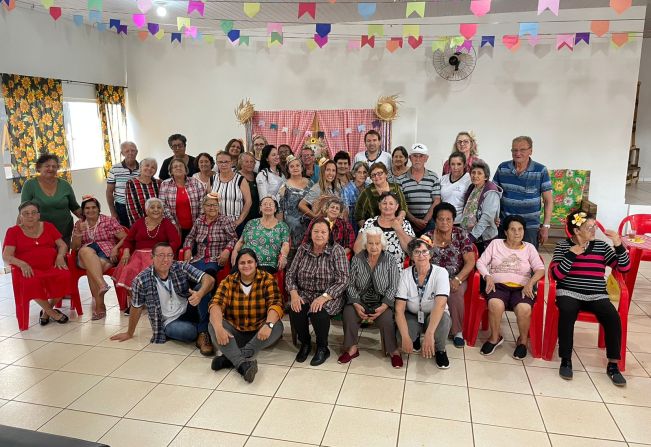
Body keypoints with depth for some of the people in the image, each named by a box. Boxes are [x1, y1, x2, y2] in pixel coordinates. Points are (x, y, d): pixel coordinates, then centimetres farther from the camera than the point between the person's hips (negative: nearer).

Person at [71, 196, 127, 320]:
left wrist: (116, 248, -15)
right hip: (85, 257, 2)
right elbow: (73, 247, 9)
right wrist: (79, 232, -7)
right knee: (86, 251, -35)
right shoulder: (79, 224, 17)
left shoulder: (109, 221, 9)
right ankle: (102, 284, -48)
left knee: (91, 268, -34)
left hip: (107, 254, -2)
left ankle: (99, 306, -30)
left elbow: (125, 238, 2)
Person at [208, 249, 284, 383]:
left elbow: (275, 304, -16)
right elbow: (216, 304, -15)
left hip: (259, 333, -1)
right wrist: (218, 328, -34)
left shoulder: (267, 279, -4)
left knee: (277, 326, -29)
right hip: (234, 333, 1)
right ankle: (242, 364, -40)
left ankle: (230, 358, -29)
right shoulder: (228, 281, 0)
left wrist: (268, 325, -36)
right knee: (213, 324, -24)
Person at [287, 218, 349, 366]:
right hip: (304, 294, 3)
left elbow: (342, 280, -15)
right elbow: (290, 275, 5)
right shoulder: (303, 249, 3)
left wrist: (323, 297, -27)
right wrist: (294, 294, -14)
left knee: (318, 313, -32)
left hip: (329, 296, -3)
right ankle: (305, 343, 4)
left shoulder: (336, 250, -9)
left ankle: (322, 348, -2)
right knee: (295, 311, -27)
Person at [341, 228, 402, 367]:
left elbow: (393, 287, -6)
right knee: (348, 314, -27)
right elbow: (351, 284, -1)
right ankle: (352, 348, -8)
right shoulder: (357, 259, 1)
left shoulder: (390, 261, -2)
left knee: (386, 319, -30)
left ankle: (394, 351, -7)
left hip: (381, 302, -1)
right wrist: (356, 305, -15)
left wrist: (383, 307, -20)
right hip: (360, 300, 2)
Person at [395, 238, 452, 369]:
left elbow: (440, 305, -34)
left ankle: (440, 350, -2)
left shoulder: (440, 272, -20)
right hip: (412, 316, 1)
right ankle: (415, 338, 11)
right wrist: (405, 337, -31)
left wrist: (429, 334, -46)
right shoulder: (405, 274, -14)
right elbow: (399, 309, -18)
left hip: (434, 316, -1)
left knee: (444, 318, -35)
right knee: (400, 337, -29)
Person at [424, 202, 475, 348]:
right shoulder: (428, 237, 5)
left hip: (457, 278, -1)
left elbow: (470, 261, -5)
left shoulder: (461, 234, 1)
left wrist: (457, 279, -17)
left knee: (455, 293, -33)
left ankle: (458, 331, -11)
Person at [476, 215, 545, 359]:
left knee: (524, 309, -33)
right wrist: (488, 277, -13)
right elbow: (481, 262, 7)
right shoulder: (496, 243, 13)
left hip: (521, 288, 1)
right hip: (498, 285, 0)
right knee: (495, 304, -35)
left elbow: (540, 269, 3)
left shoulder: (529, 248, 14)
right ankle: (495, 337, -7)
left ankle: (522, 340, -2)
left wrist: (530, 283, -16)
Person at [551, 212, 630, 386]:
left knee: (613, 317, -26)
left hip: (597, 296, 3)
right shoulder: (563, 245, 2)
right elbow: (556, 274, -8)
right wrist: (572, 254, -14)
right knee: (567, 313, -34)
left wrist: (618, 244, -8)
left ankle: (613, 365, -13)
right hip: (569, 293, -2)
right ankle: (566, 360, -20)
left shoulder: (601, 246, 9)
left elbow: (624, 267, 3)